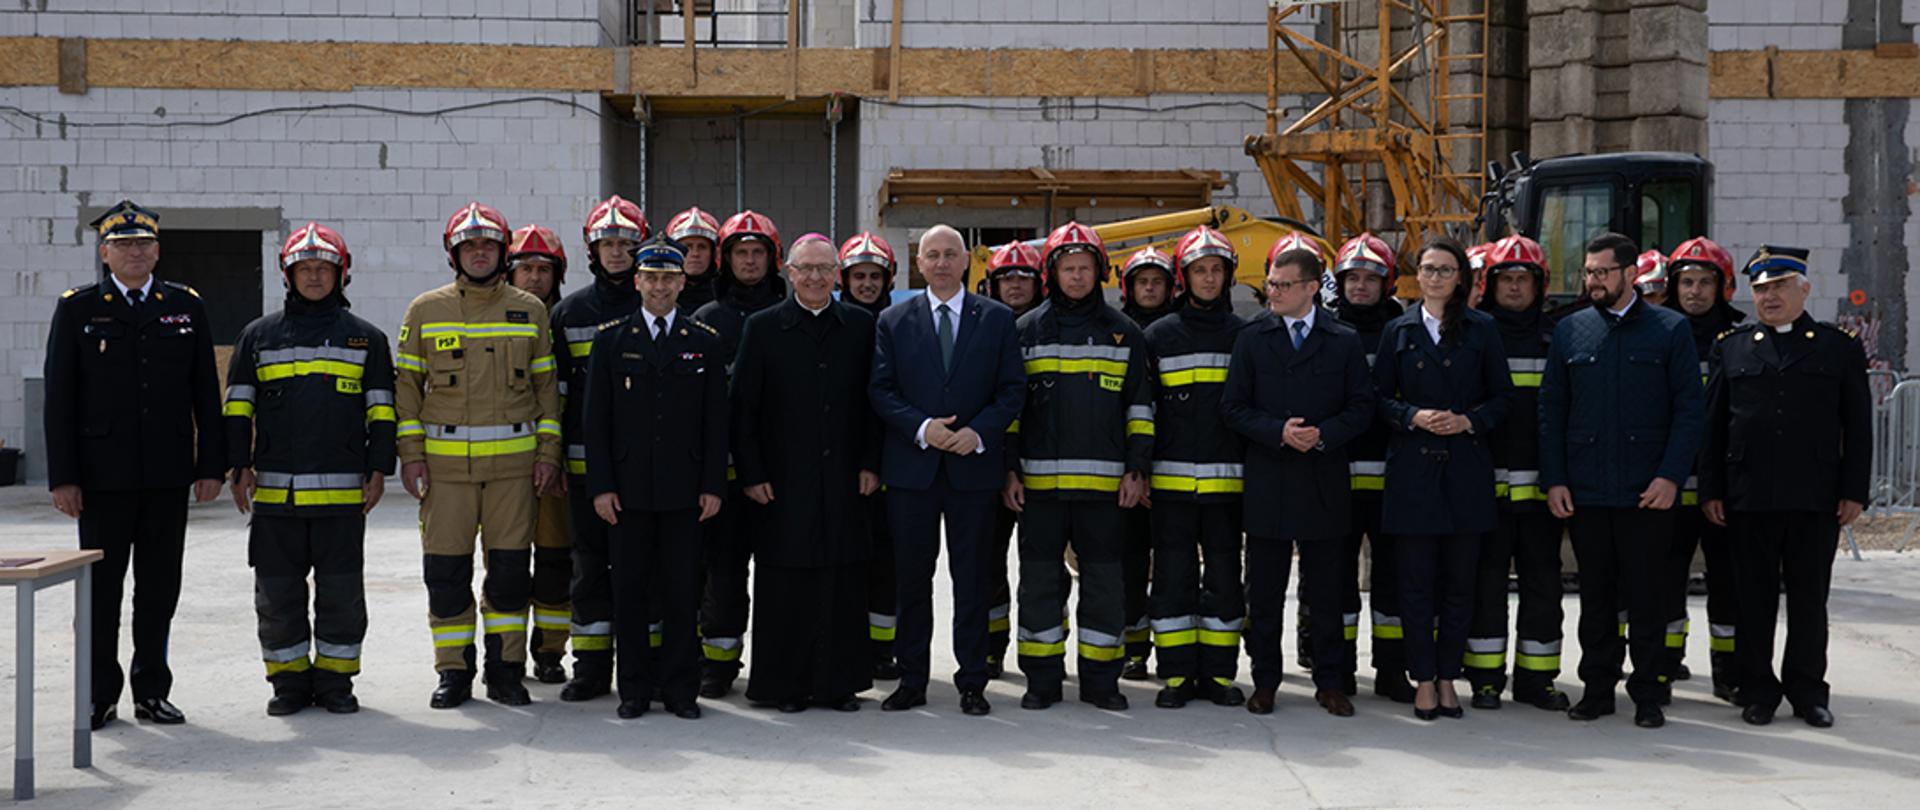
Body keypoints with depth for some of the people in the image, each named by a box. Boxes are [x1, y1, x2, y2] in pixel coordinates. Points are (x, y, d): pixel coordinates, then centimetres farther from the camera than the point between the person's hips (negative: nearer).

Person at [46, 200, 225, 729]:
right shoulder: (77, 309, 2)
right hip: (103, 476, -2)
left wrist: (212, 466, 2)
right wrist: (63, 477, -6)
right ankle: (99, 695, 11)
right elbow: (59, 397, 0)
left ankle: (152, 692, 16)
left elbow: (205, 392, 9)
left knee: (160, 588, 6)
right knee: (101, 587, 3)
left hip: (168, 476, 2)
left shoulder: (186, 307, 8)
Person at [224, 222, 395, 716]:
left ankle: (335, 681, 13)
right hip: (274, 490, 1)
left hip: (342, 491, -1)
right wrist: (240, 467, 1)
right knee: (278, 592, 4)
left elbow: (381, 410, 8)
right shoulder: (260, 335, 11)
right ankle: (289, 682, 14)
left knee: (341, 591, 2)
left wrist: (378, 470, 0)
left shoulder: (365, 338, 9)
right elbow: (238, 406, 10)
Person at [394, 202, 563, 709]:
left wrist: (548, 451, 3)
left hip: (514, 460, 1)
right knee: (446, 569, 1)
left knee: (511, 568, 2)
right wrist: (410, 453, -2)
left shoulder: (530, 310, 8)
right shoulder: (425, 310, 6)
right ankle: (454, 673, 11)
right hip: (444, 462, 0)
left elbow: (546, 383, 10)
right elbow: (406, 384, 7)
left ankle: (505, 671, 12)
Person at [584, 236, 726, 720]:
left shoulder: (704, 342, 7)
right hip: (627, 489, 0)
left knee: (682, 592, 2)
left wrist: (713, 486, -1)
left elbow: (716, 421, 6)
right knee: (629, 590, 2)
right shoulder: (611, 340, 6)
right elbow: (595, 419, 3)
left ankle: (681, 689, 9)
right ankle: (635, 689, 10)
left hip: (684, 491, 0)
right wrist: (600, 486, -4)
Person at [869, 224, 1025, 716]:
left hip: (973, 467, -1)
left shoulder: (997, 319, 6)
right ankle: (911, 681, 13)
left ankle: (972, 683, 10)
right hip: (911, 468, 1)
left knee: (972, 579, 3)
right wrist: (921, 428, -13)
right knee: (911, 578, 5)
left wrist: (978, 431, -12)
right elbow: (880, 390, 2)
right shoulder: (893, 321, 7)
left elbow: (1012, 389, 3)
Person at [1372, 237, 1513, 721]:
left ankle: (1447, 677, 12)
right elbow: (1380, 398, 7)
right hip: (1413, 469, 0)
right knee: (1417, 582, 0)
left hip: (1466, 470, 0)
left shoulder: (1481, 330, 6)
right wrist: (1413, 417, -9)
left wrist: (1469, 421, -10)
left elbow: (1503, 397, 6)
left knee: (1459, 582, 3)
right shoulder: (1399, 331, 8)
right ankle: (1424, 680, 7)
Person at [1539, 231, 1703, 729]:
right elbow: (1551, 409, 9)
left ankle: (1648, 695, 10)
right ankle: (1597, 688, 17)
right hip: (1585, 491, 3)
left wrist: (1670, 476, -10)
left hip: (1647, 492, -2)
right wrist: (1554, 479, 1)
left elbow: (1688, 409, -1)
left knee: (1646, 596, 2)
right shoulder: (1569, 331, 9)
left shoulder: (1671, 330, 2)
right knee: (1595, 595, 8)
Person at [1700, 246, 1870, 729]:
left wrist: (1854, 491, -1)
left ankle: (1807, 690, 16)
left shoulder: (1840, 348, 8)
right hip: (1748, 499, 1)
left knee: (1810, 597, 6)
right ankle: (1758, 691, 13)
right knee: (1755, 598, 5)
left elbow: (1858, 426, 6)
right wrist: (1711, 490, 2)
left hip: (1816, 499, 0)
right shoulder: (1732, 348, 10)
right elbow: (1713, 424, 8)